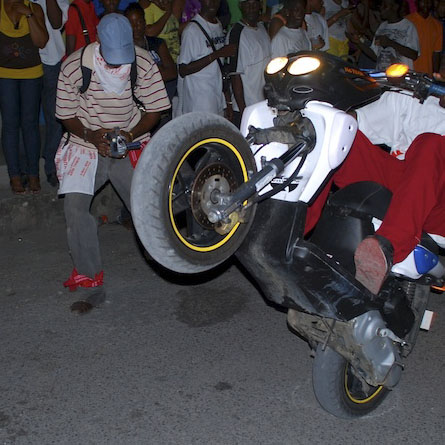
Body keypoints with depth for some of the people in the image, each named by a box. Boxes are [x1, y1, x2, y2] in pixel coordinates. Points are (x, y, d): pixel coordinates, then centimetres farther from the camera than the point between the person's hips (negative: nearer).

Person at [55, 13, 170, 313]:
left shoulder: (144, 63, -14)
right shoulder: (74, 66, -16)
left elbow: (154, 110, -4)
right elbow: (67, 115, -4)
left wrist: (129, 135, -21)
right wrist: (91, 135, -23)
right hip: (87, 145, 0)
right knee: (75, 207, -17)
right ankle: (92, 288, -7)